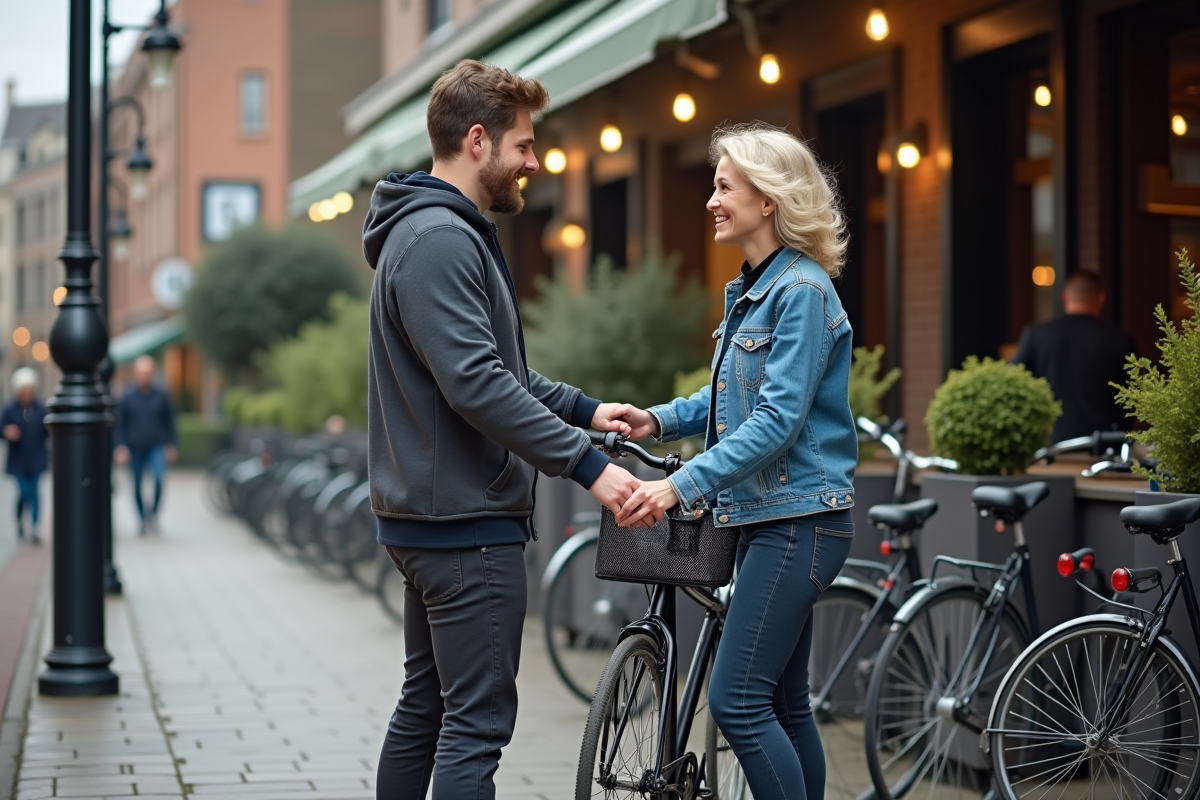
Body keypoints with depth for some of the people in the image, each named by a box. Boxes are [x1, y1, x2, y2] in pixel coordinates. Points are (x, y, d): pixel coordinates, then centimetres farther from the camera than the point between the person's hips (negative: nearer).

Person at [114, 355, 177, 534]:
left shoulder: (161, 396, 0)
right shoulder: (128, 397, -2)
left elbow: (170, 421, 10)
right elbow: (120, 424, 2)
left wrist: (171, 446, 10)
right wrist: (121, 447, -6)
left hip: (157, 447, -1)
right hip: (135, 449, 1)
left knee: (159, 478, -22)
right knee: (138, 487, 6)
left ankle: (153, 512, -3)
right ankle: (143, 520, 22)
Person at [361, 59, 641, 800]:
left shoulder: (449, 232, 17)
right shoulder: (438, 240, -18)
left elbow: (496, 366, 23)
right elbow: (477, 386, -26)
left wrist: (583, 408, 11)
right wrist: (588, 466, -25)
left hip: (429, 516, 11)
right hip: (466, 521, -11)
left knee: (425, 706, 17)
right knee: (477, 723, -8)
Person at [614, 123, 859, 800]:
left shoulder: (802, 291, -15)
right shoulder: (754, 288, 15)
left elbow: (779, 419, -21)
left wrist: (682, 485, -26)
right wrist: (660, 420, 5)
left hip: (800, 521, -10)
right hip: (771, 516, 10)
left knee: (738, 698, -12)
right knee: (784, 701, 13)